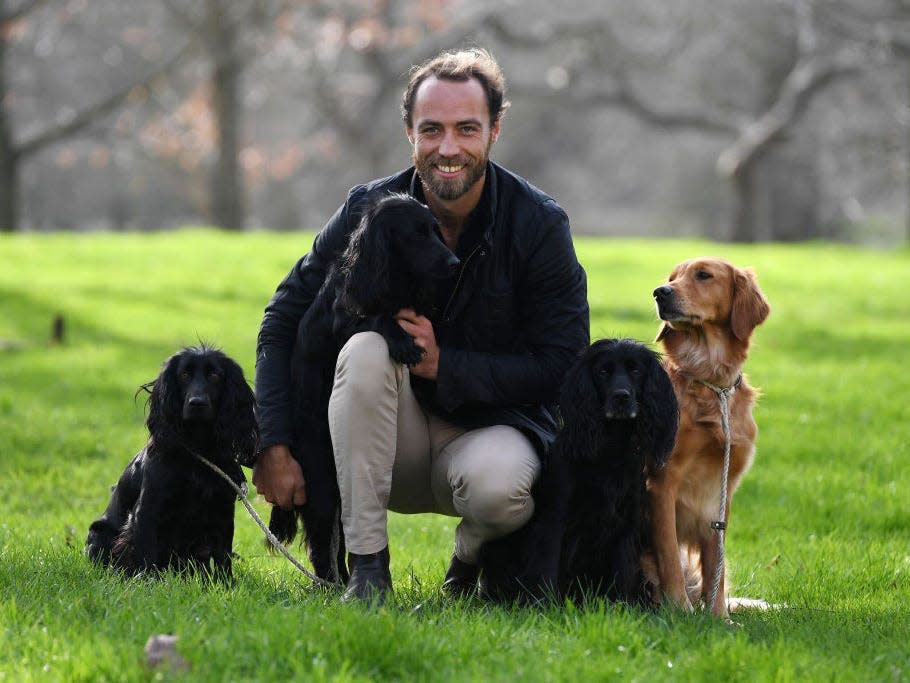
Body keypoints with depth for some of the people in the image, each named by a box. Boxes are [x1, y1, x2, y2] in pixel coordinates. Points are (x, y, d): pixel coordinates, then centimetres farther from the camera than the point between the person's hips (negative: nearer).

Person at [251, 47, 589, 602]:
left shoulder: (540, 224, -11)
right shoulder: (371, 210, -6)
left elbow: (561, 364, -13)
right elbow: (284, 322, -3)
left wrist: (442, 364, -23)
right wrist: (274, 447, -14)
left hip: (494, 425, -2)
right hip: (391, 445, 2)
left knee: (496, 485, -37)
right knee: (365, 348, -30)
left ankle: (471, 563, 2)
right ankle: (367, 570, -24)